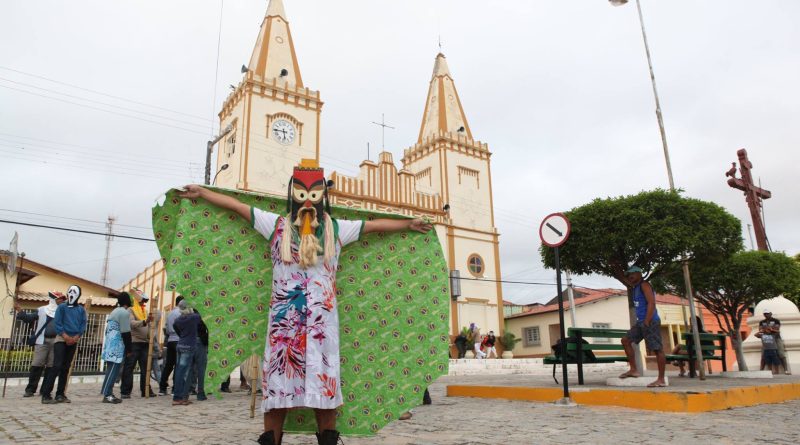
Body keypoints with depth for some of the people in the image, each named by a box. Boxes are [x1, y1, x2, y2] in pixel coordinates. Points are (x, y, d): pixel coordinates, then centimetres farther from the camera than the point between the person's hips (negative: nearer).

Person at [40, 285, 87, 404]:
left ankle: (60, 394, 12)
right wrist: (66, 336, -15)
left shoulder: (81, 310, 11)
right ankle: (46, 395, -10)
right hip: (61, 339, -3)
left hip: (74, 340, 3)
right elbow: (57, 323, -5)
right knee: (57, 365, -13)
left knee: (66, 367, 7)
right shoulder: (62, 307, 3)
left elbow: (83, 325, 5)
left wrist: (76, 337, -11)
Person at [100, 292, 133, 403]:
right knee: (113, 370, -8)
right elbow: (125, 333, -14)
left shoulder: (114, 311, 18)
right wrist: (129, 349, -9)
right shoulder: (124, 312, -11)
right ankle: (107, 395, -9)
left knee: (111, 370, 12)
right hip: (117, 346, -10)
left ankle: (109, 394, 14)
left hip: (110, 345, 10)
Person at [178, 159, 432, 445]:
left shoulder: (336, 229, 11)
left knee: (324, 382, 1)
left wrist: (407, 224, 21)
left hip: (322, 318, 0)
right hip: (284, 317, 0)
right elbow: (238, 206, 13)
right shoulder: (278, 225, 10)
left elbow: (375, 225, 16)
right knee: (277, 380, 2)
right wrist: (201, 193, 17)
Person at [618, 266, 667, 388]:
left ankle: (661, 380, -4)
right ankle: (633, 369, 10)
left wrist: (646, 322, -22)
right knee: (626, 340, 8)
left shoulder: (644, 285, -7)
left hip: (650, 322, -10)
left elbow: (651, 303, -18)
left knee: (657, 349, -6)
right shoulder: (636, 288, 20)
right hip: (641, 322, 10)